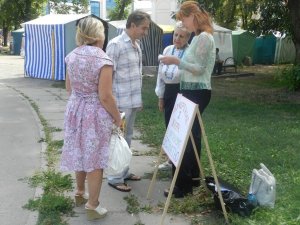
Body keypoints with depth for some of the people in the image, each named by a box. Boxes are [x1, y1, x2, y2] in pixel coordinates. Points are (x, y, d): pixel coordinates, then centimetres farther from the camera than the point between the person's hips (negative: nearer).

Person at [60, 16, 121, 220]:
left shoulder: (72, 56, 2)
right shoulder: (103, 60, -18)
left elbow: (69, 87, 13)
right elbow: (105, 97, -20)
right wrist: (117, 118, -7)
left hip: (75, 109, 7)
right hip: (95, 113, -6)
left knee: (80, 154, 22)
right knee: (95, 159, 4)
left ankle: (80, 193, 40)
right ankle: (92, 207, 15)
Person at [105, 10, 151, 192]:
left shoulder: (137, 46, 12)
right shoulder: (115, 45, -13)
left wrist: (139, 99, 19)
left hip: (133, 102, 8)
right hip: (121, 102, -8)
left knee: (127, 138, 15)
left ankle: (124, 172, 27)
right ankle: (115, 178, 11)